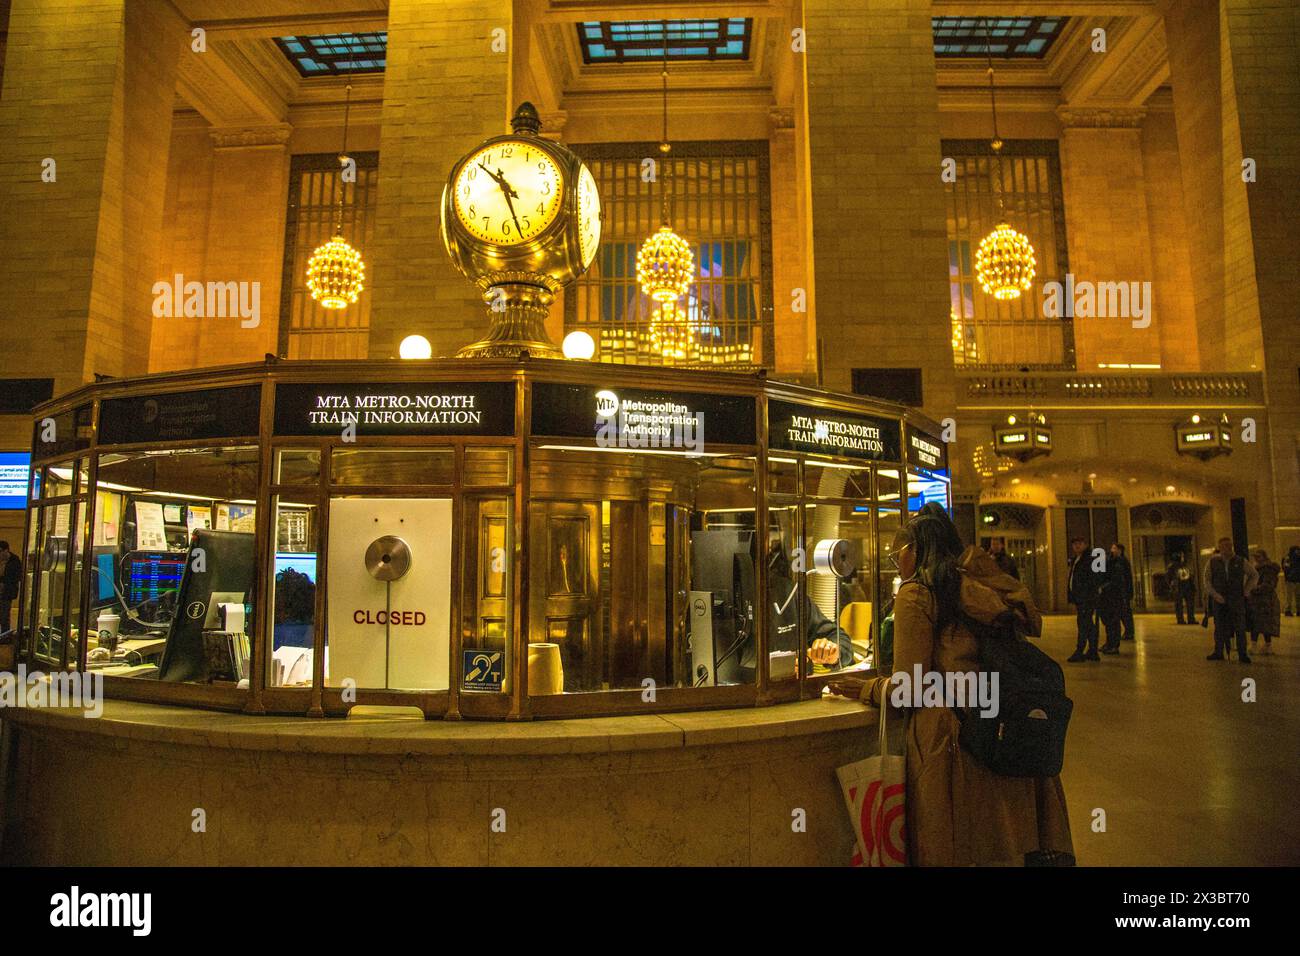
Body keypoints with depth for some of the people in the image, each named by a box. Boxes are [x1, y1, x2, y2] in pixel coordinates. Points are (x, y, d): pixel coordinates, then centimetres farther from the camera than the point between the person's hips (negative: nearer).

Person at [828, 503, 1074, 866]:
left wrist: (868, 689, 9)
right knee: (1013, 850, 16)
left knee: (954, 853, 5)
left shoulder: (916, 594, -8)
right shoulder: (987, 586, 12)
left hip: (951, 740, -7)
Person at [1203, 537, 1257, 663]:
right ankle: (1218, 652, 15)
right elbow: (1207, 580, 5)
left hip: (1237, 600, -1)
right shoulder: (1212, 562, 2)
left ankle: (1242, 654, 5)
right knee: (1219, 627, 7)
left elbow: (1254, 575, 13)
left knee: (1240, 627, -2)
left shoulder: (1241, 561, 1)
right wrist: (1214, 594, -6)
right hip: (1219, 600, 1)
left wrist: (1246, 591, 6)